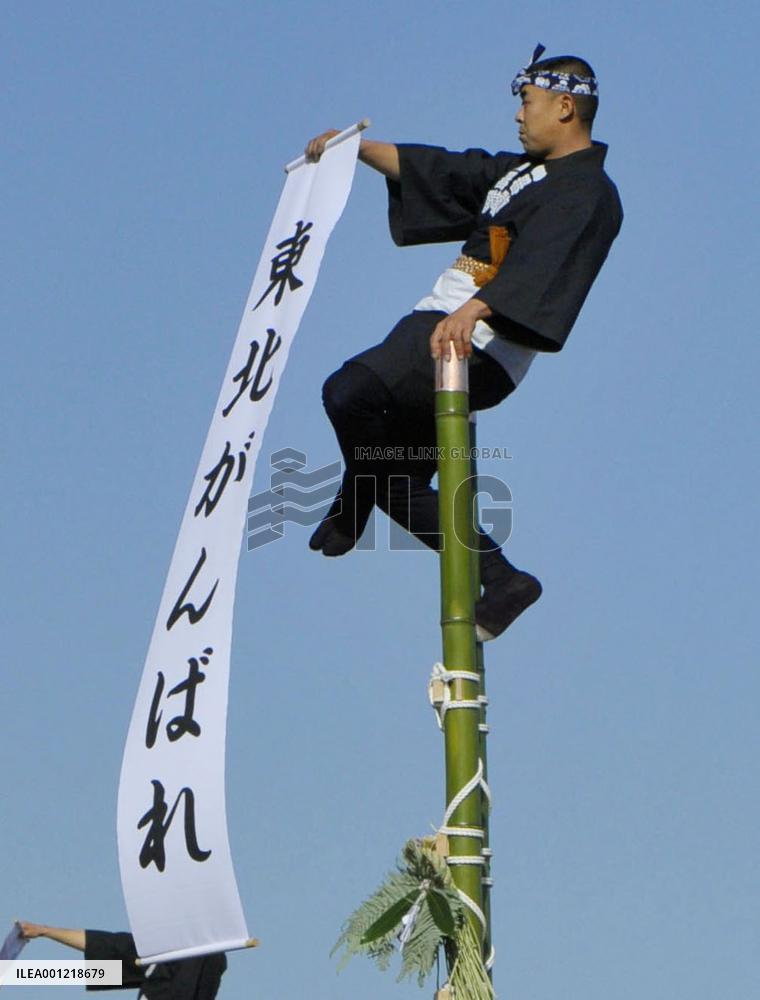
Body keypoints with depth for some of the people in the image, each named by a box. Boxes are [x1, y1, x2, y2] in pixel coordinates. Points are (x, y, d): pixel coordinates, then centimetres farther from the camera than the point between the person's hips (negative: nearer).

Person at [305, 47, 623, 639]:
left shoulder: (588, 194, -8)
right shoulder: (518, 172, 22)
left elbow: (537, 265, -26)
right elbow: (437, 171, 32)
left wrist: (472, 312, -42)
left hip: (478, 346, -10)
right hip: (434, 323, 10)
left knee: (349, 394, -27)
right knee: (398, 481, 11)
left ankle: (351, 516, -4)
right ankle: (501, 582, 17)